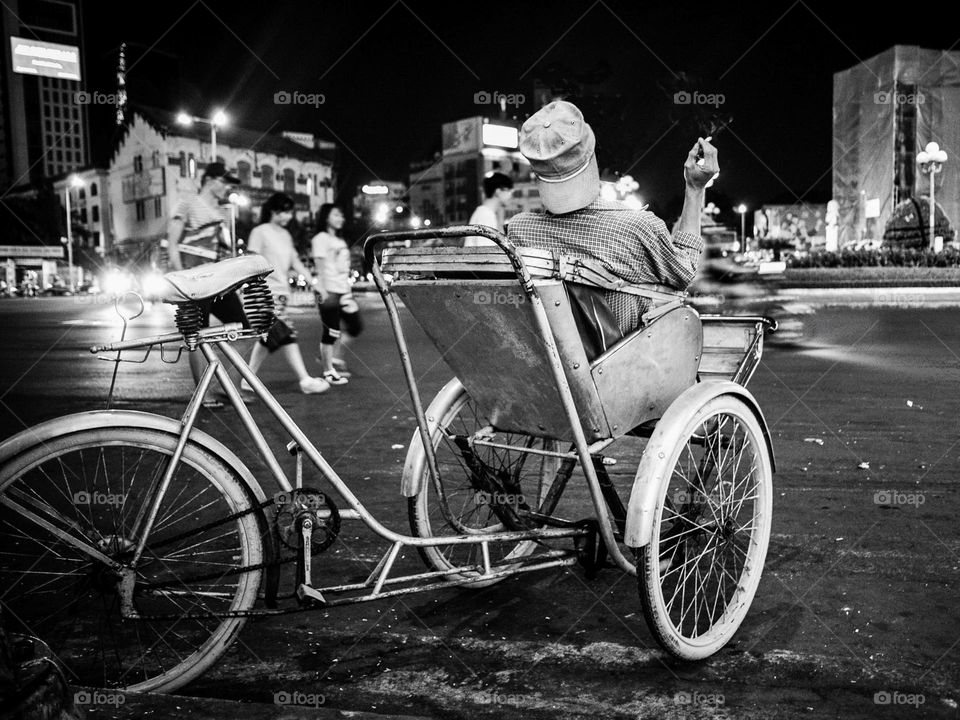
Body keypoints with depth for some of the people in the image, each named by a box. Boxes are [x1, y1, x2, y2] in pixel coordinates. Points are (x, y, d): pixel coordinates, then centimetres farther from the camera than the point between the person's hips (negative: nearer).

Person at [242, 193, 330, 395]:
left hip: (281, 291, 8)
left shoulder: (285, 235, 17)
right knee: (285, 336, -12)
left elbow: (295, 263, 14)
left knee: (268, 339, 9)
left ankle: (248, 379, 19)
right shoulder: (260, 232, -4)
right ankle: (306, 381, -13)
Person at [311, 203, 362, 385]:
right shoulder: (321, 238, -4)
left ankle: (334, 358, 20)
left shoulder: (340, 240, 20)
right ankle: (328, 371, 5)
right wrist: (323, 290, -20)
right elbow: (320, 265, -12)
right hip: (329, 291, -8)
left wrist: (348, 290, 18)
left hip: (343, 290, 8)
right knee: (331, 332, -5)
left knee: (355, 326, 7)